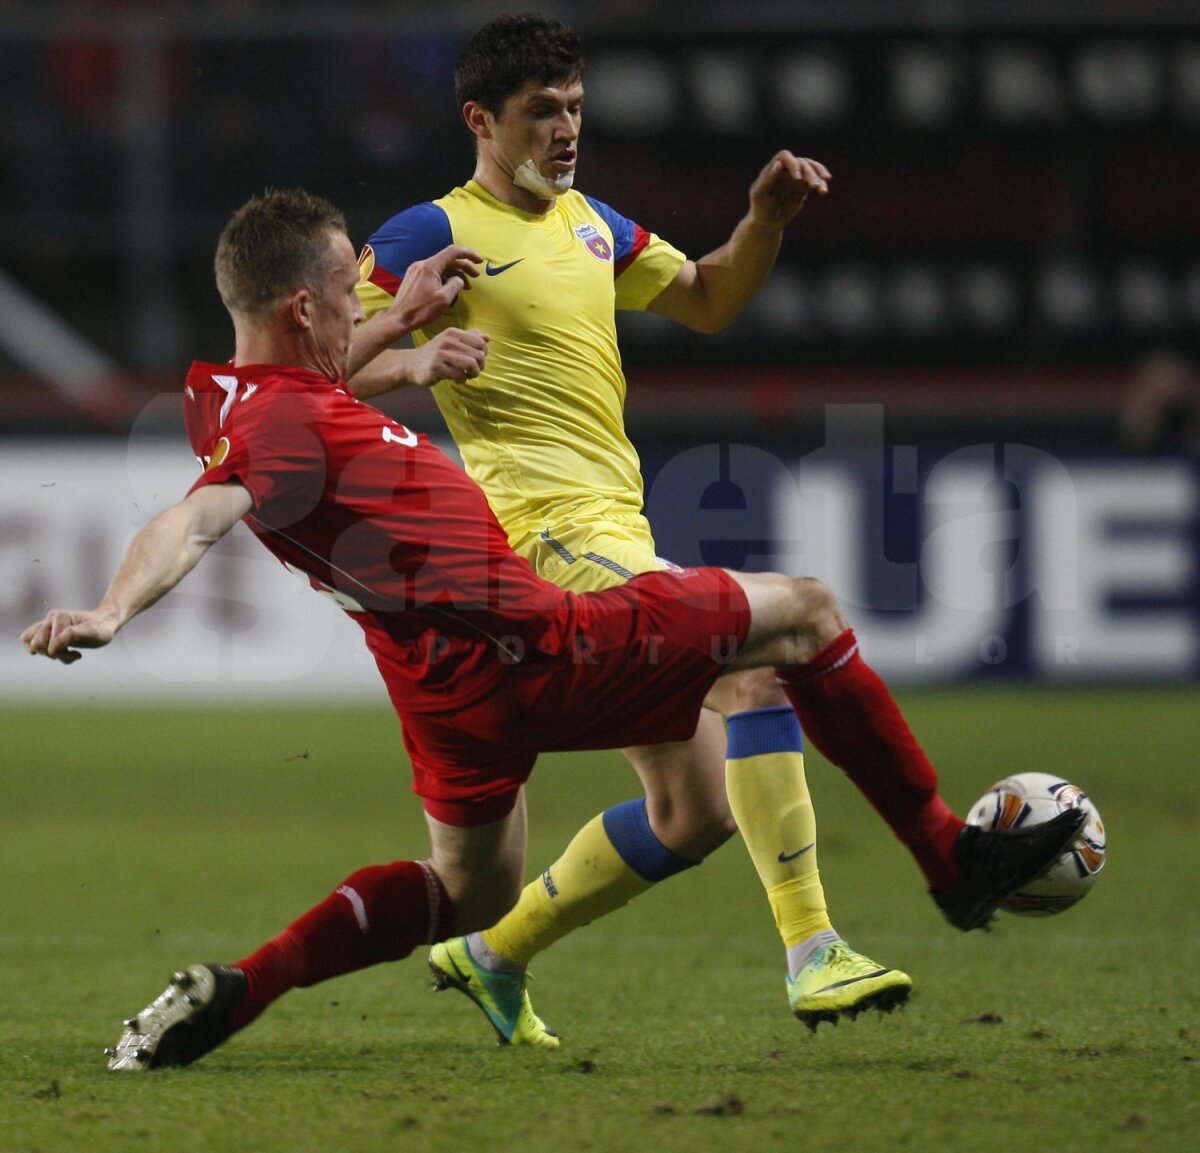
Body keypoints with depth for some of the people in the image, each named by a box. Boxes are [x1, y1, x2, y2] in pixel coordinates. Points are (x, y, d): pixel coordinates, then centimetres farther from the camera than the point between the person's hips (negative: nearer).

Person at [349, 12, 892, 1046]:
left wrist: (768, 219, 12)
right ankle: (812, 953, -29)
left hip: (617, 530, 9)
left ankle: (496, 958, 22)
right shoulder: (433, 235, -4)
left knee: (694, 816, 7)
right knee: (762, 660, -26)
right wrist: (413, 361, -26)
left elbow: (706, 302, 29)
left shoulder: (588, 222, 19)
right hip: (554, 532, -9)